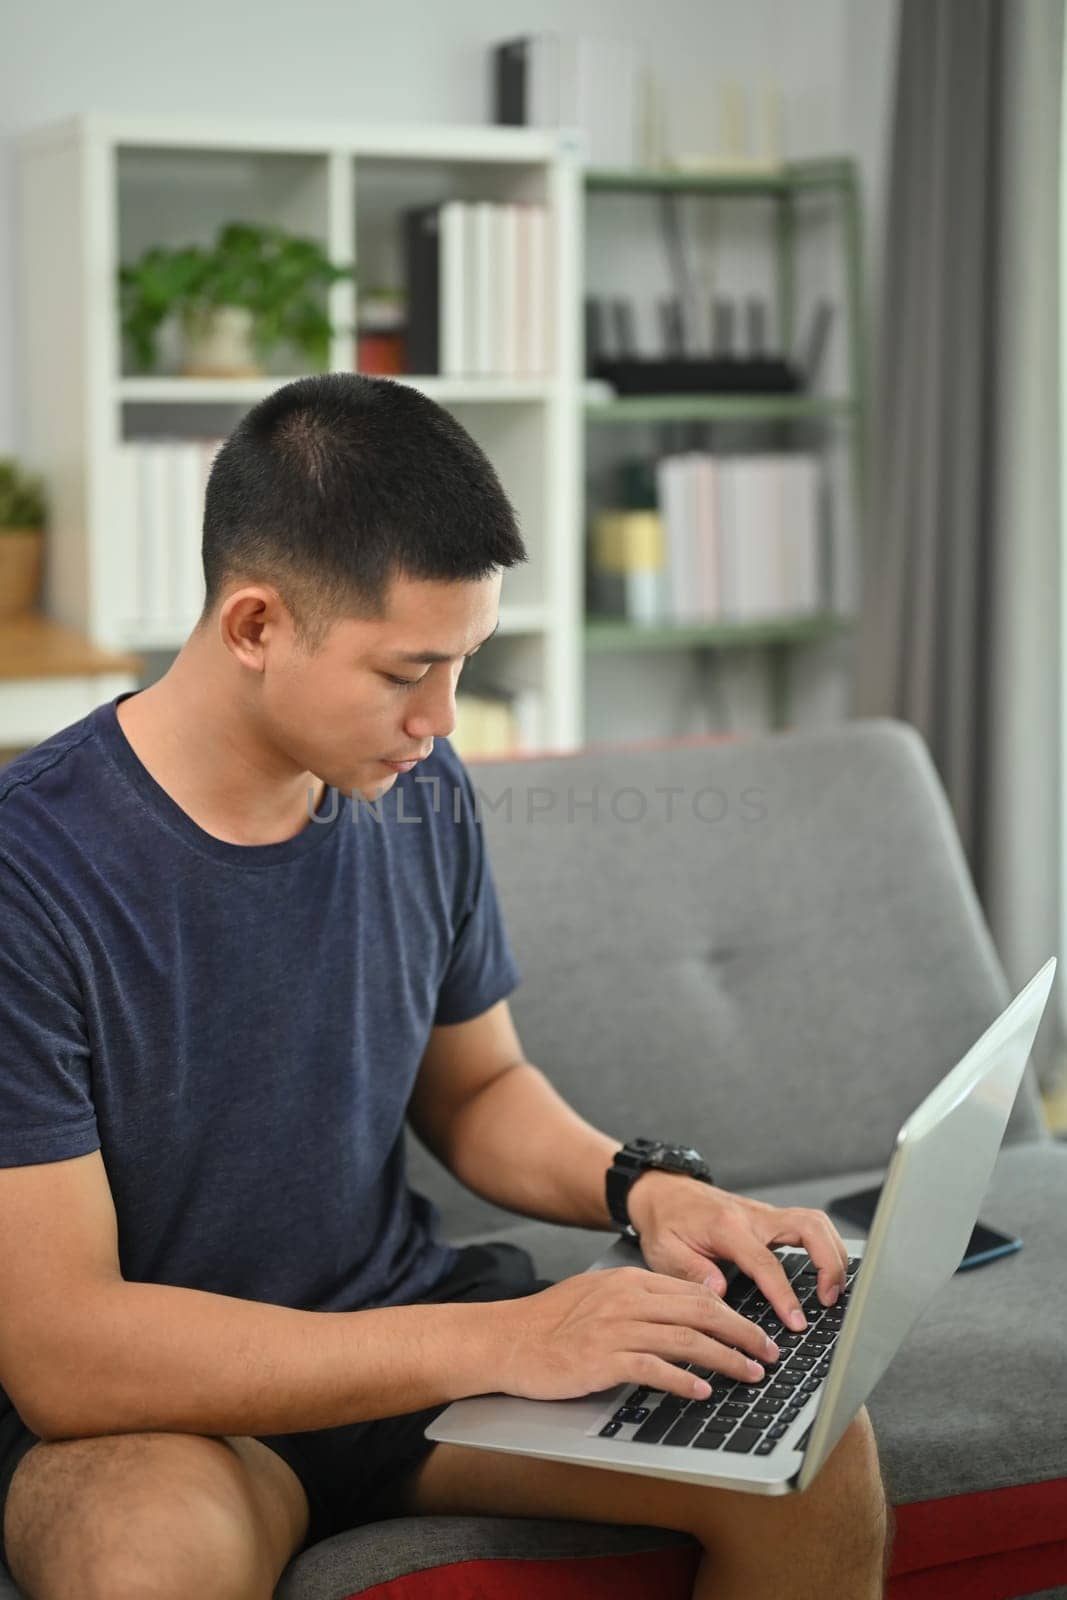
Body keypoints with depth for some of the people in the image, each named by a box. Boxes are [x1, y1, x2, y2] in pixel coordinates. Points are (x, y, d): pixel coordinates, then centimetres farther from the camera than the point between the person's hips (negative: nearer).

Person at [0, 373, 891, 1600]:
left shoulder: (420, 793, -1)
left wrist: (641, 1186, -8)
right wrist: (500, 1341, -29)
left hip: (401, 1330, 5)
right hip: (152, 1408, -5)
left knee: (816, 1450, -14)